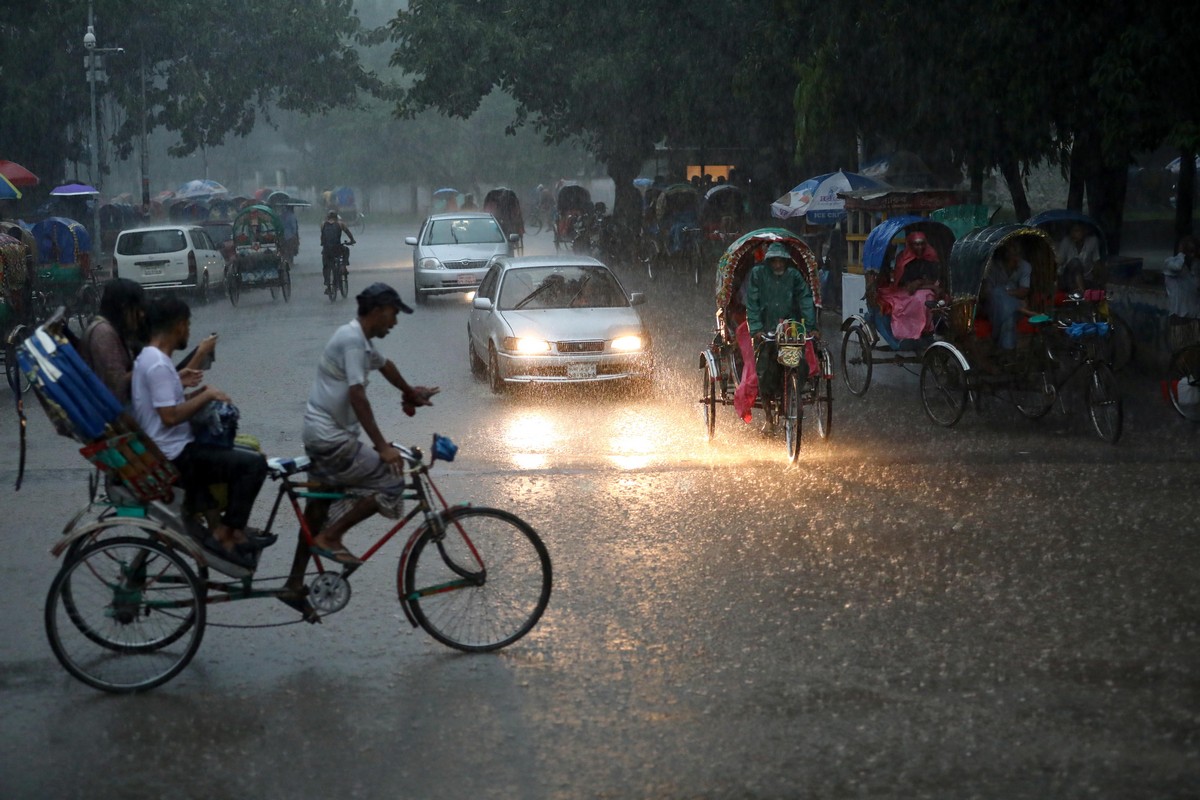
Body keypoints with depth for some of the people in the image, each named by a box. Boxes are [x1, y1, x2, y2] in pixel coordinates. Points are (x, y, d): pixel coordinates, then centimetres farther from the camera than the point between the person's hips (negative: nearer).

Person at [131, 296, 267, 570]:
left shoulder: (150, 358, 12)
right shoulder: (158, 365, -21)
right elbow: (170, 416, -26)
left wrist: (197, 394, 9)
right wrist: (207, 396, -15)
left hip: (174, 449, 11)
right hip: (175, 458, -11)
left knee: (247, 454, 21)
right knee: (254, 464, -17)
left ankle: (235, 532, 19)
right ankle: (222, 535, -11)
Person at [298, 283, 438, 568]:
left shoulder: (358, 338, 14)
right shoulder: (352, 339, -18)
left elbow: (384, 364, 35)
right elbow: (357, 396, -25)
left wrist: (410, 393, 53)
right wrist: (382, 446, -25)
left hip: (318, 436, 11)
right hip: (331, 438, -11)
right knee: (391, 483, -11)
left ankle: (295, 584, 21)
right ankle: (330, 538, -6)